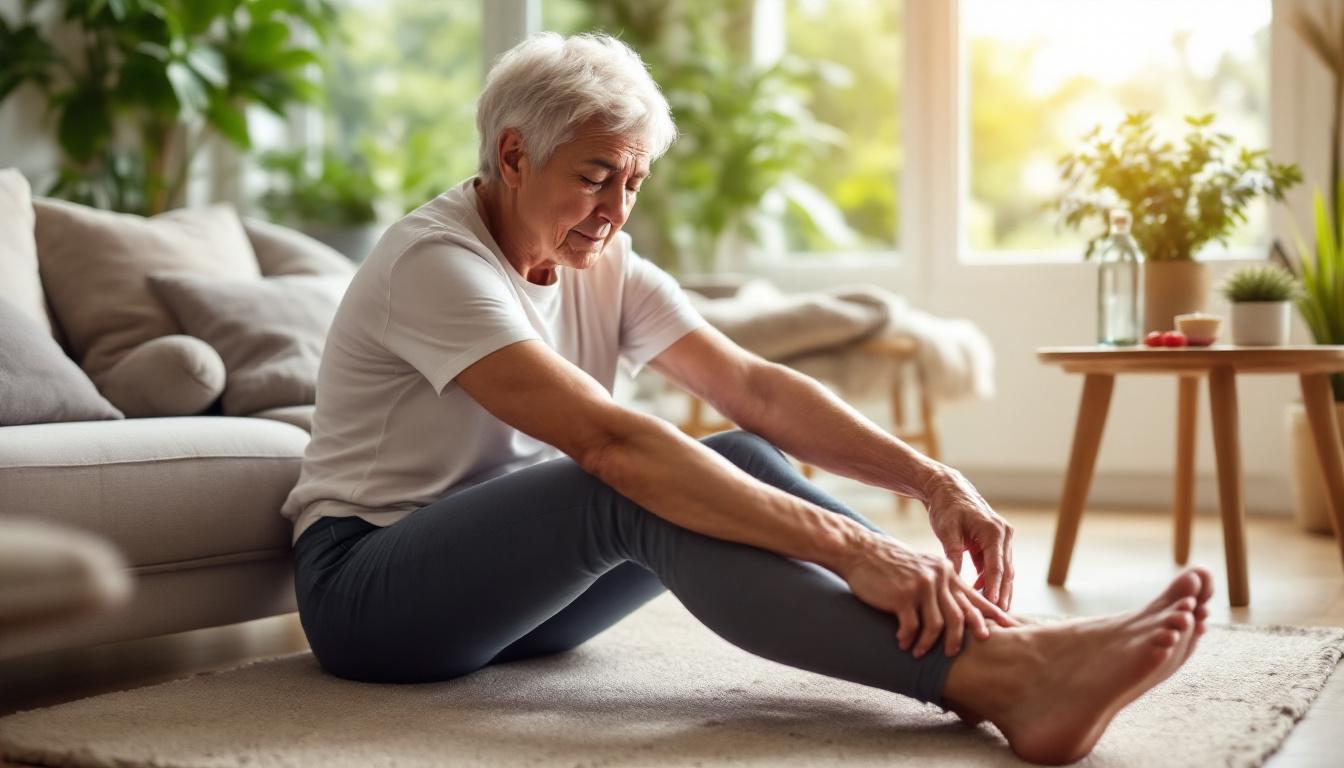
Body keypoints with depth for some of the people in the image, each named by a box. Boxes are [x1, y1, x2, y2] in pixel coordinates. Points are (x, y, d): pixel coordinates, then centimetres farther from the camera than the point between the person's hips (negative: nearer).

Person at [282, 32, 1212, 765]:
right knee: (633, 490, -33)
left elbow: (755, 386, -10)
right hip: (367, 591, -7)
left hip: (516, 586, 7)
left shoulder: (606, 266, 2)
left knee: (739, 462, -17)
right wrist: (847, 548, -40)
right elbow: (611, 442, -35)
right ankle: (992, 677, -44)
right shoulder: (435, 261, -22)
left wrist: (935, 481, -25)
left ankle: (995, 638, -27)